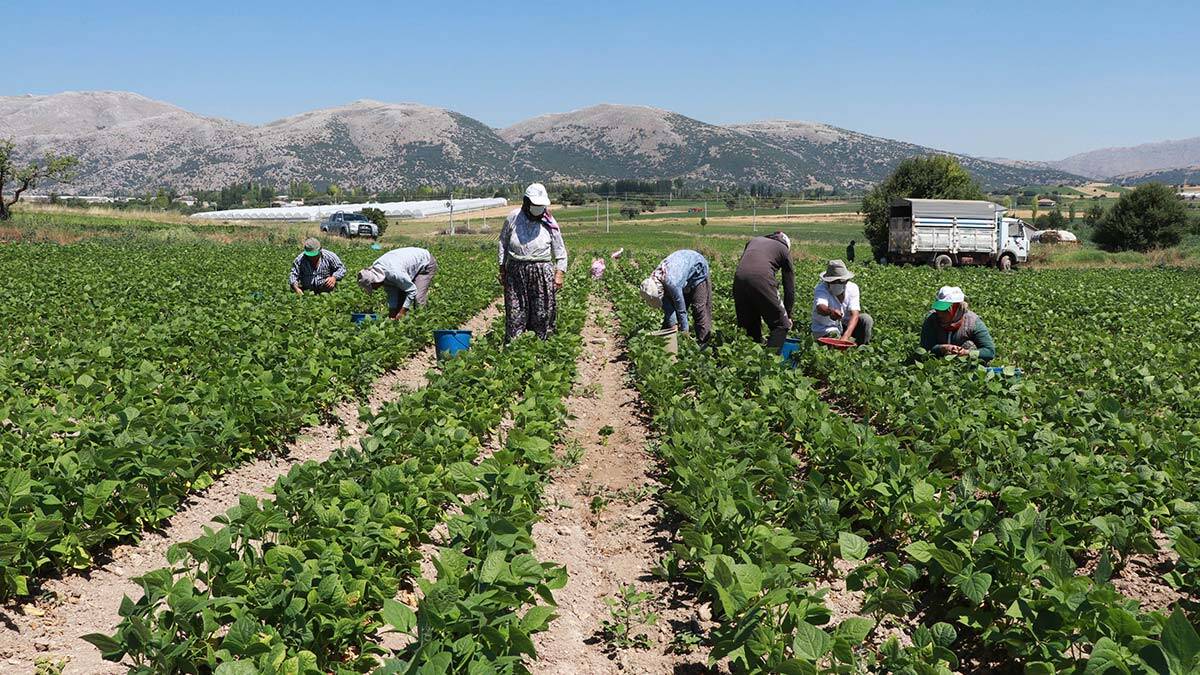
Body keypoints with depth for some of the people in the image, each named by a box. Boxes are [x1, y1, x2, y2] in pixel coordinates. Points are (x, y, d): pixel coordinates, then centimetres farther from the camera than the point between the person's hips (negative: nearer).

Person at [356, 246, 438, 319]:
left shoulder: (394, 273, -40)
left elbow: (412, 290, -30)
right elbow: (391, 292, -5)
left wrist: (402, 312, -25)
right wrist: (392, 312, -9)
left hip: (426, 264, -9)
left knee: (418, 299, -21)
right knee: (399, 296, 1)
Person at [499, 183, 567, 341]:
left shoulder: (549, 223, 2)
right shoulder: (513, 218, 2)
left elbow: (560, 251, 8)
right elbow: (503, 243, 14)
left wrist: (560, 274, -2)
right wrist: (502, 268, 10)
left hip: (542, 273, 0)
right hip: (516, 273, 0)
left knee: (543, 315, 2)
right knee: (515, 314, 0)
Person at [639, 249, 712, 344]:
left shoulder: (671, 283, -42)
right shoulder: (652, 281, -20)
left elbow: (681, 309, -32)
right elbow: (667, 306, -14)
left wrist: (685, 332, -23)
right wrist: (673, 325, -18)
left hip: (697, 269, -7)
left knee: (699, 307, -15)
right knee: (669, 307, 3)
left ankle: (703, 342, -12)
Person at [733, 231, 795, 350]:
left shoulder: (753, 240, 34)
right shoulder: (784, 249, 24)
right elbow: (789, 286, 23)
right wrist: (788, 315, 31)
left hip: (739, 279, 4)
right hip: (761, 280, -4)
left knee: (749, 326, 20)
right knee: (781, 325, 7)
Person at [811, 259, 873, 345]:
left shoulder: (852, 287, -12)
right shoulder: (821, 289, -21)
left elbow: (854, 315, -23)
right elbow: (820, 307, -44)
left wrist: (845, 336, -39)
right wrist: (830, 311, -69)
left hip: (846, 326, 3)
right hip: (825, 330, -3)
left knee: (866, 319, -21)